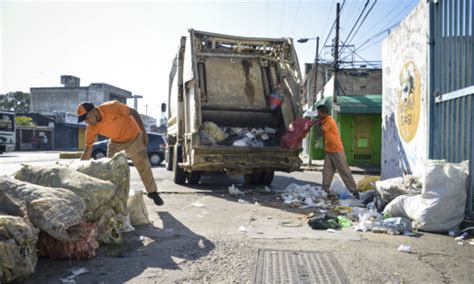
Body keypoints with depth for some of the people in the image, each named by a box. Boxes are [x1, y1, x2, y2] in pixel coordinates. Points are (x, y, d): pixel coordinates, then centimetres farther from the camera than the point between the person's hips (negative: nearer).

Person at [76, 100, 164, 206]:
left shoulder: (112, 106, -33)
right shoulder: (91, 128, -20)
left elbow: (134, 113, -20)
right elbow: (87, 151, -14)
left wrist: (144, 132, -21)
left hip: (134, 138, -3)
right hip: (116, 142, 3)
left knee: (144, 166, 4)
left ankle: (153, 192, 22)